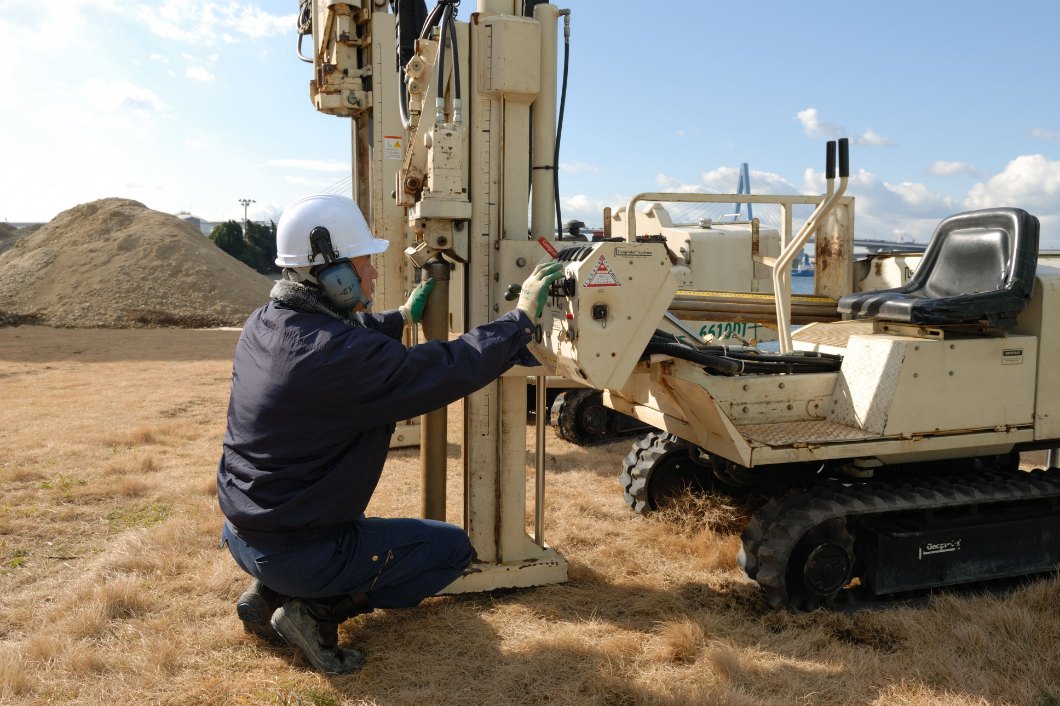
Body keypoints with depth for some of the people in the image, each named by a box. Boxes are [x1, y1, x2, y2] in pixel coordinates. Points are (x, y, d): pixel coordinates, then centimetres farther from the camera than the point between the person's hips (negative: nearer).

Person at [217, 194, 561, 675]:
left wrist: (402, 317, 22)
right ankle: (317, 611, -2)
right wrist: (522, 316, -12)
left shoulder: (262, 324, -2)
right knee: (453, 548, 5)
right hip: (297, 552, -9)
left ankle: (269, 594, 17)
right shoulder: (343, 356, -29)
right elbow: (452, 370, -24)